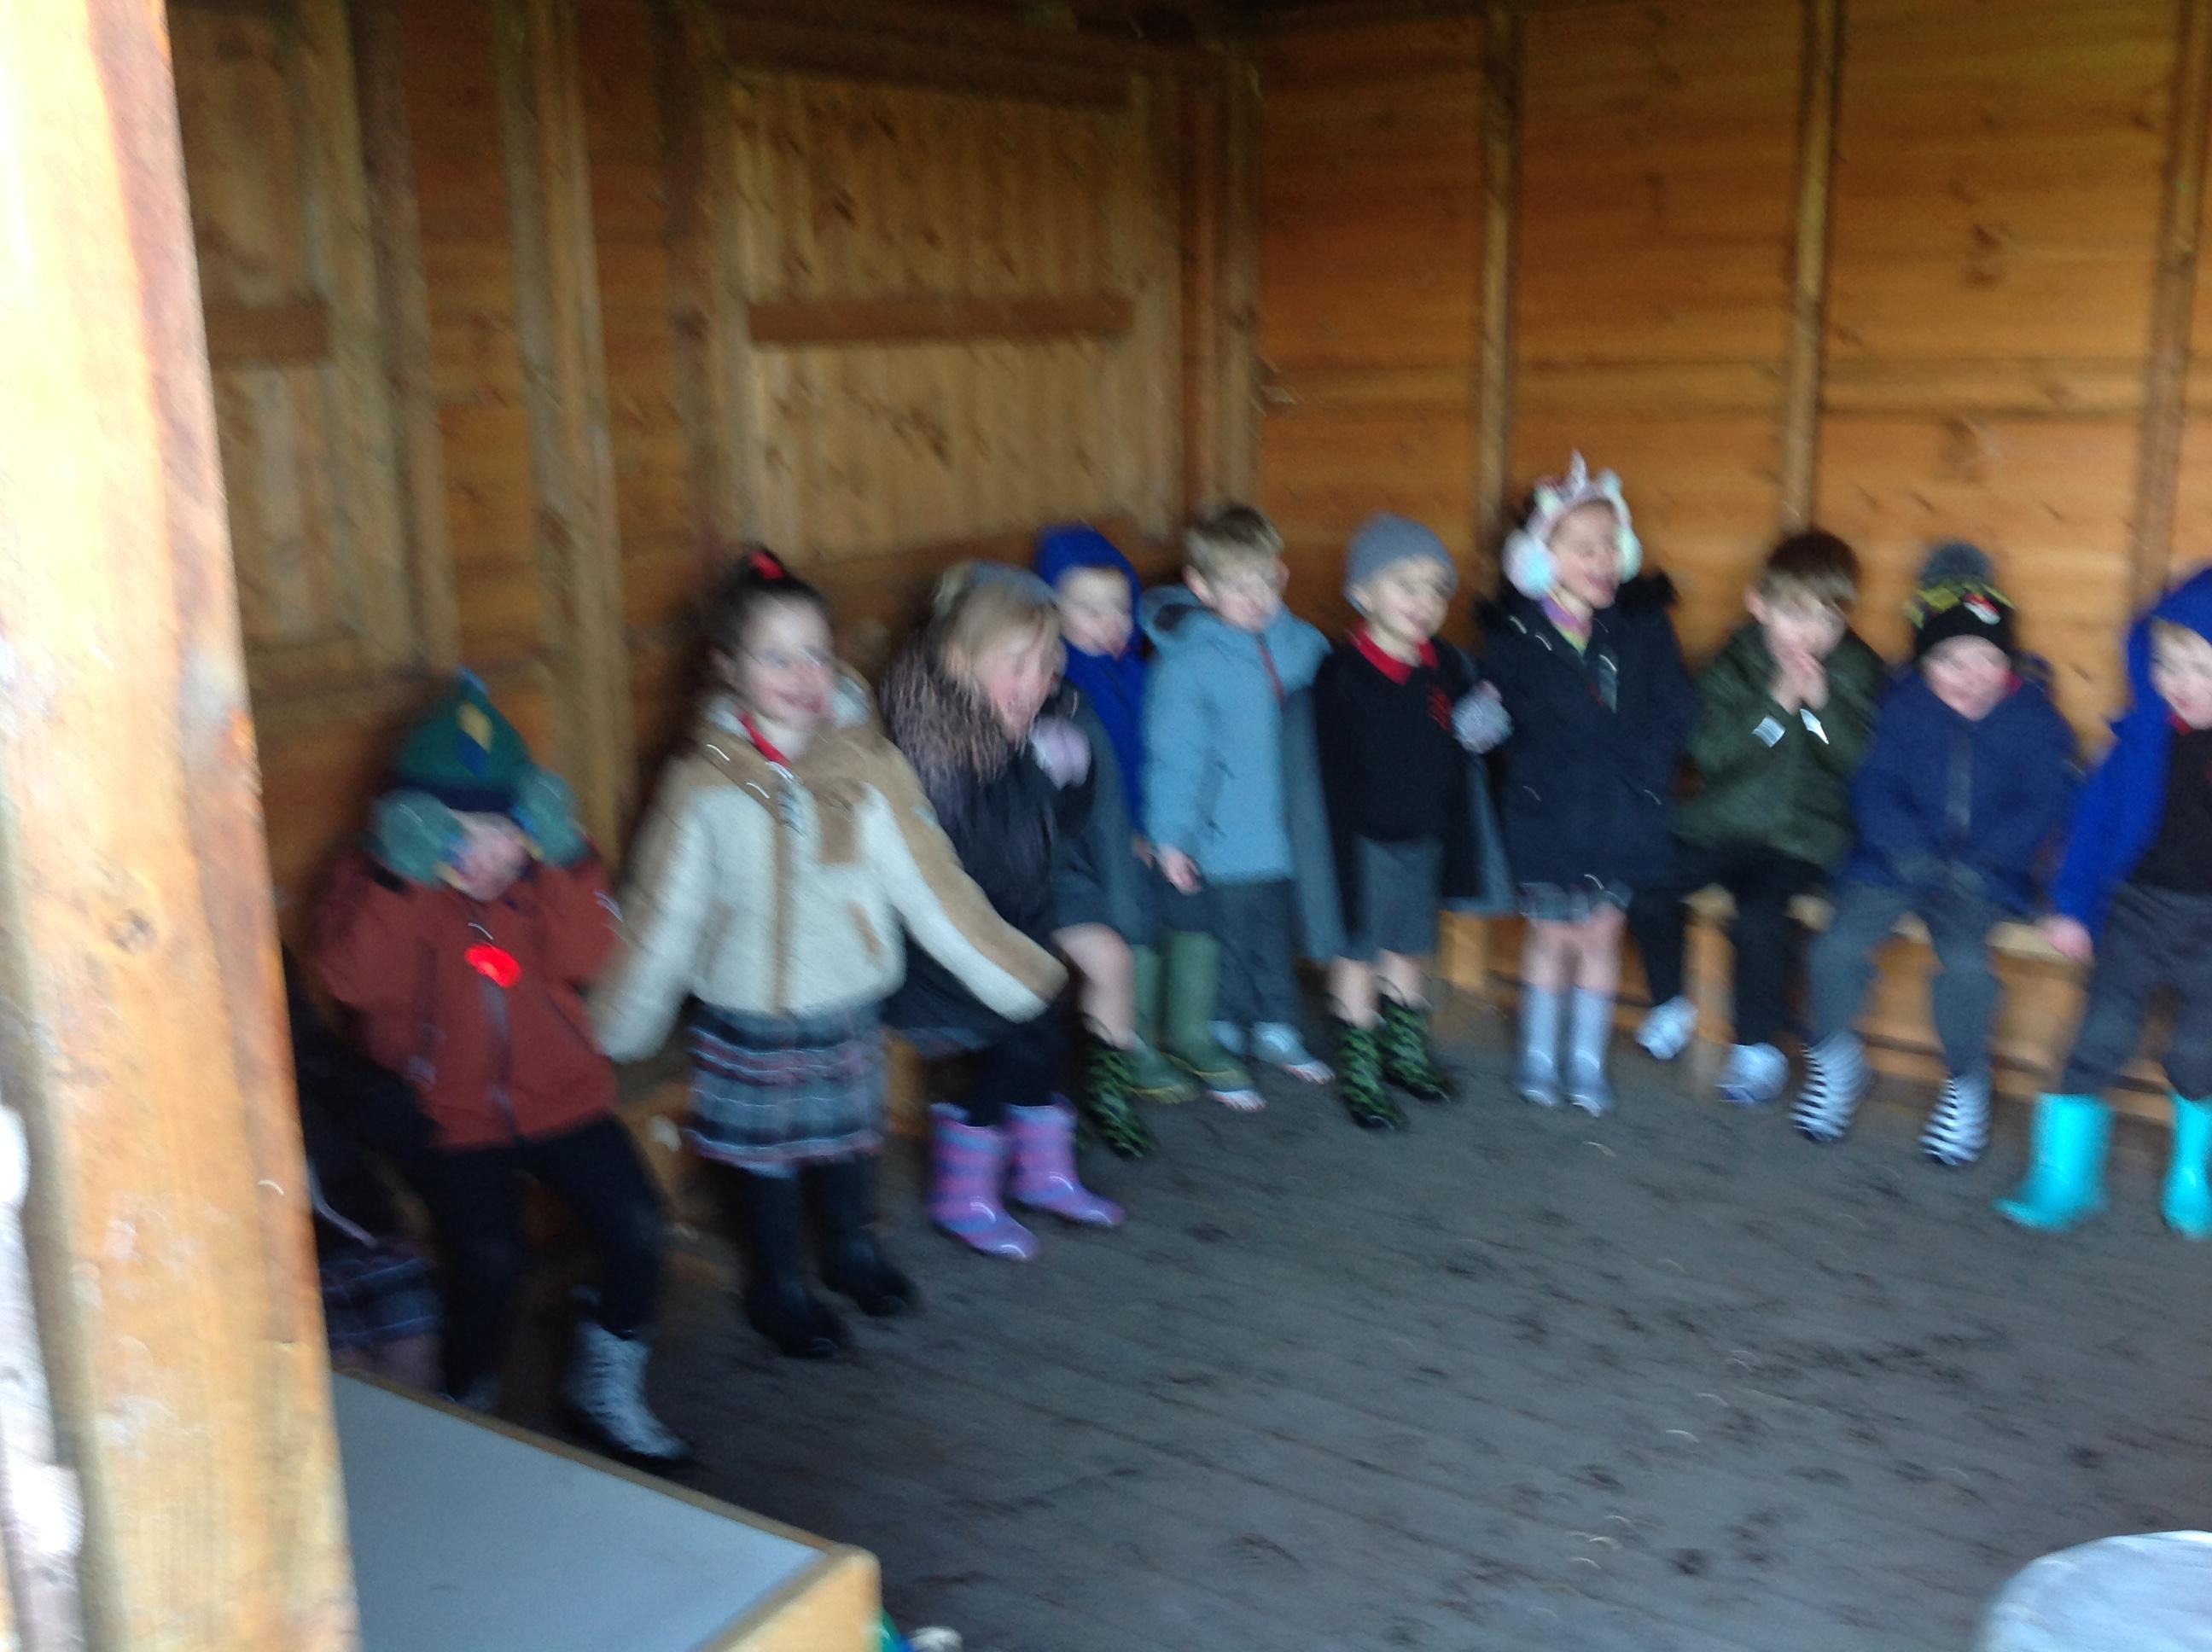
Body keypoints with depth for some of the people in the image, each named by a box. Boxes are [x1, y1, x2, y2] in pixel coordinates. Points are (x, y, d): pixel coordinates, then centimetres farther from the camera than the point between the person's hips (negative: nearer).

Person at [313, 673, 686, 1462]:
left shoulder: (541, 866, 4)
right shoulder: (378, 878, -3)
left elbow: (581, 955, -12)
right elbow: (355, 981, -20)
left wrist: (566, 859, -22)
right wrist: (399, 880, -29)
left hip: (560, 1094, 3)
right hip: (450, 1112, -2)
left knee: (636, 1224, -15)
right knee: (490, 1256, -24)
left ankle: (606, 1389, 11)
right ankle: (467, 1411, 5)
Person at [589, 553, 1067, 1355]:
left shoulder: (869, 767, -10)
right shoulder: (703, 783, -11)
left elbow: (929, 884, -3)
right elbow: (660, 916, -2)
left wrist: (1012, 971, -1)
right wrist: (611, 1029, 3)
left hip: (847, 1007, 1)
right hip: (745, 1018, -1)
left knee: (848, 1136, 18)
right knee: (762, 1154, 11)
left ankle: (854, 1250, 45)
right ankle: (780, 1287, 35)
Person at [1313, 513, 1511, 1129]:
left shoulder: (1448, 667, -1)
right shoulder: (1342, 674, -17)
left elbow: (1460, 767, 7)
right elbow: (1333, 777, -15)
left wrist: (1460, 846, 5)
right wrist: (1343, 862, -16)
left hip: (1426, 839, 5)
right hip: (1368, 841, -5)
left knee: (1411, 950, 19)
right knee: (1359, 955, 7)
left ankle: (1405, 1051, 38)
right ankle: (1358, 1073, 22)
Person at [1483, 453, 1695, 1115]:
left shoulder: (1643, 624, -2)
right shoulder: (1514, 637, -8)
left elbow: (1674, 710, -2)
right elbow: (1518, 729, -7)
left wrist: (1641, 775, -10)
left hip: (1622, 813, 2)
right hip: (1549, 813, -2)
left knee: (1601, 935, 10)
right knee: (1553, 936, 9)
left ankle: (1588, 1062, 24)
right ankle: (1538, 1057, 27)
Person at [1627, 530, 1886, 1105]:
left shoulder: (1860, 672, 1)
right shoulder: (1734, 663, 1)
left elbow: (1865, 763, -9)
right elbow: (1708, 750, -11)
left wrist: (1821, 705, -19)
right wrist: (1775, 705, -20)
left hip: (1805, 835, -2)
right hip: (1723, 821, 2)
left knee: (1760, 911, -28)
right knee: (1647, 891, -18)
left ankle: (1759, 1044, -6)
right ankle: (1671, 1003, 11)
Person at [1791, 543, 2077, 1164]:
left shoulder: (2035, 717, 2)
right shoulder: (1902, 706, 4)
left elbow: (2047, 804, -2)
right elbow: (1875, 787, 1)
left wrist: (1983, 862, -16)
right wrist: (1909, 851, -16)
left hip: (1984, 875, -1)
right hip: (1898, 862, 2)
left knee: (1965, 959, -29)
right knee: (1838, 946, -21)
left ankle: (1967, 1082, -1)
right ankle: (1834, 1058, 9)